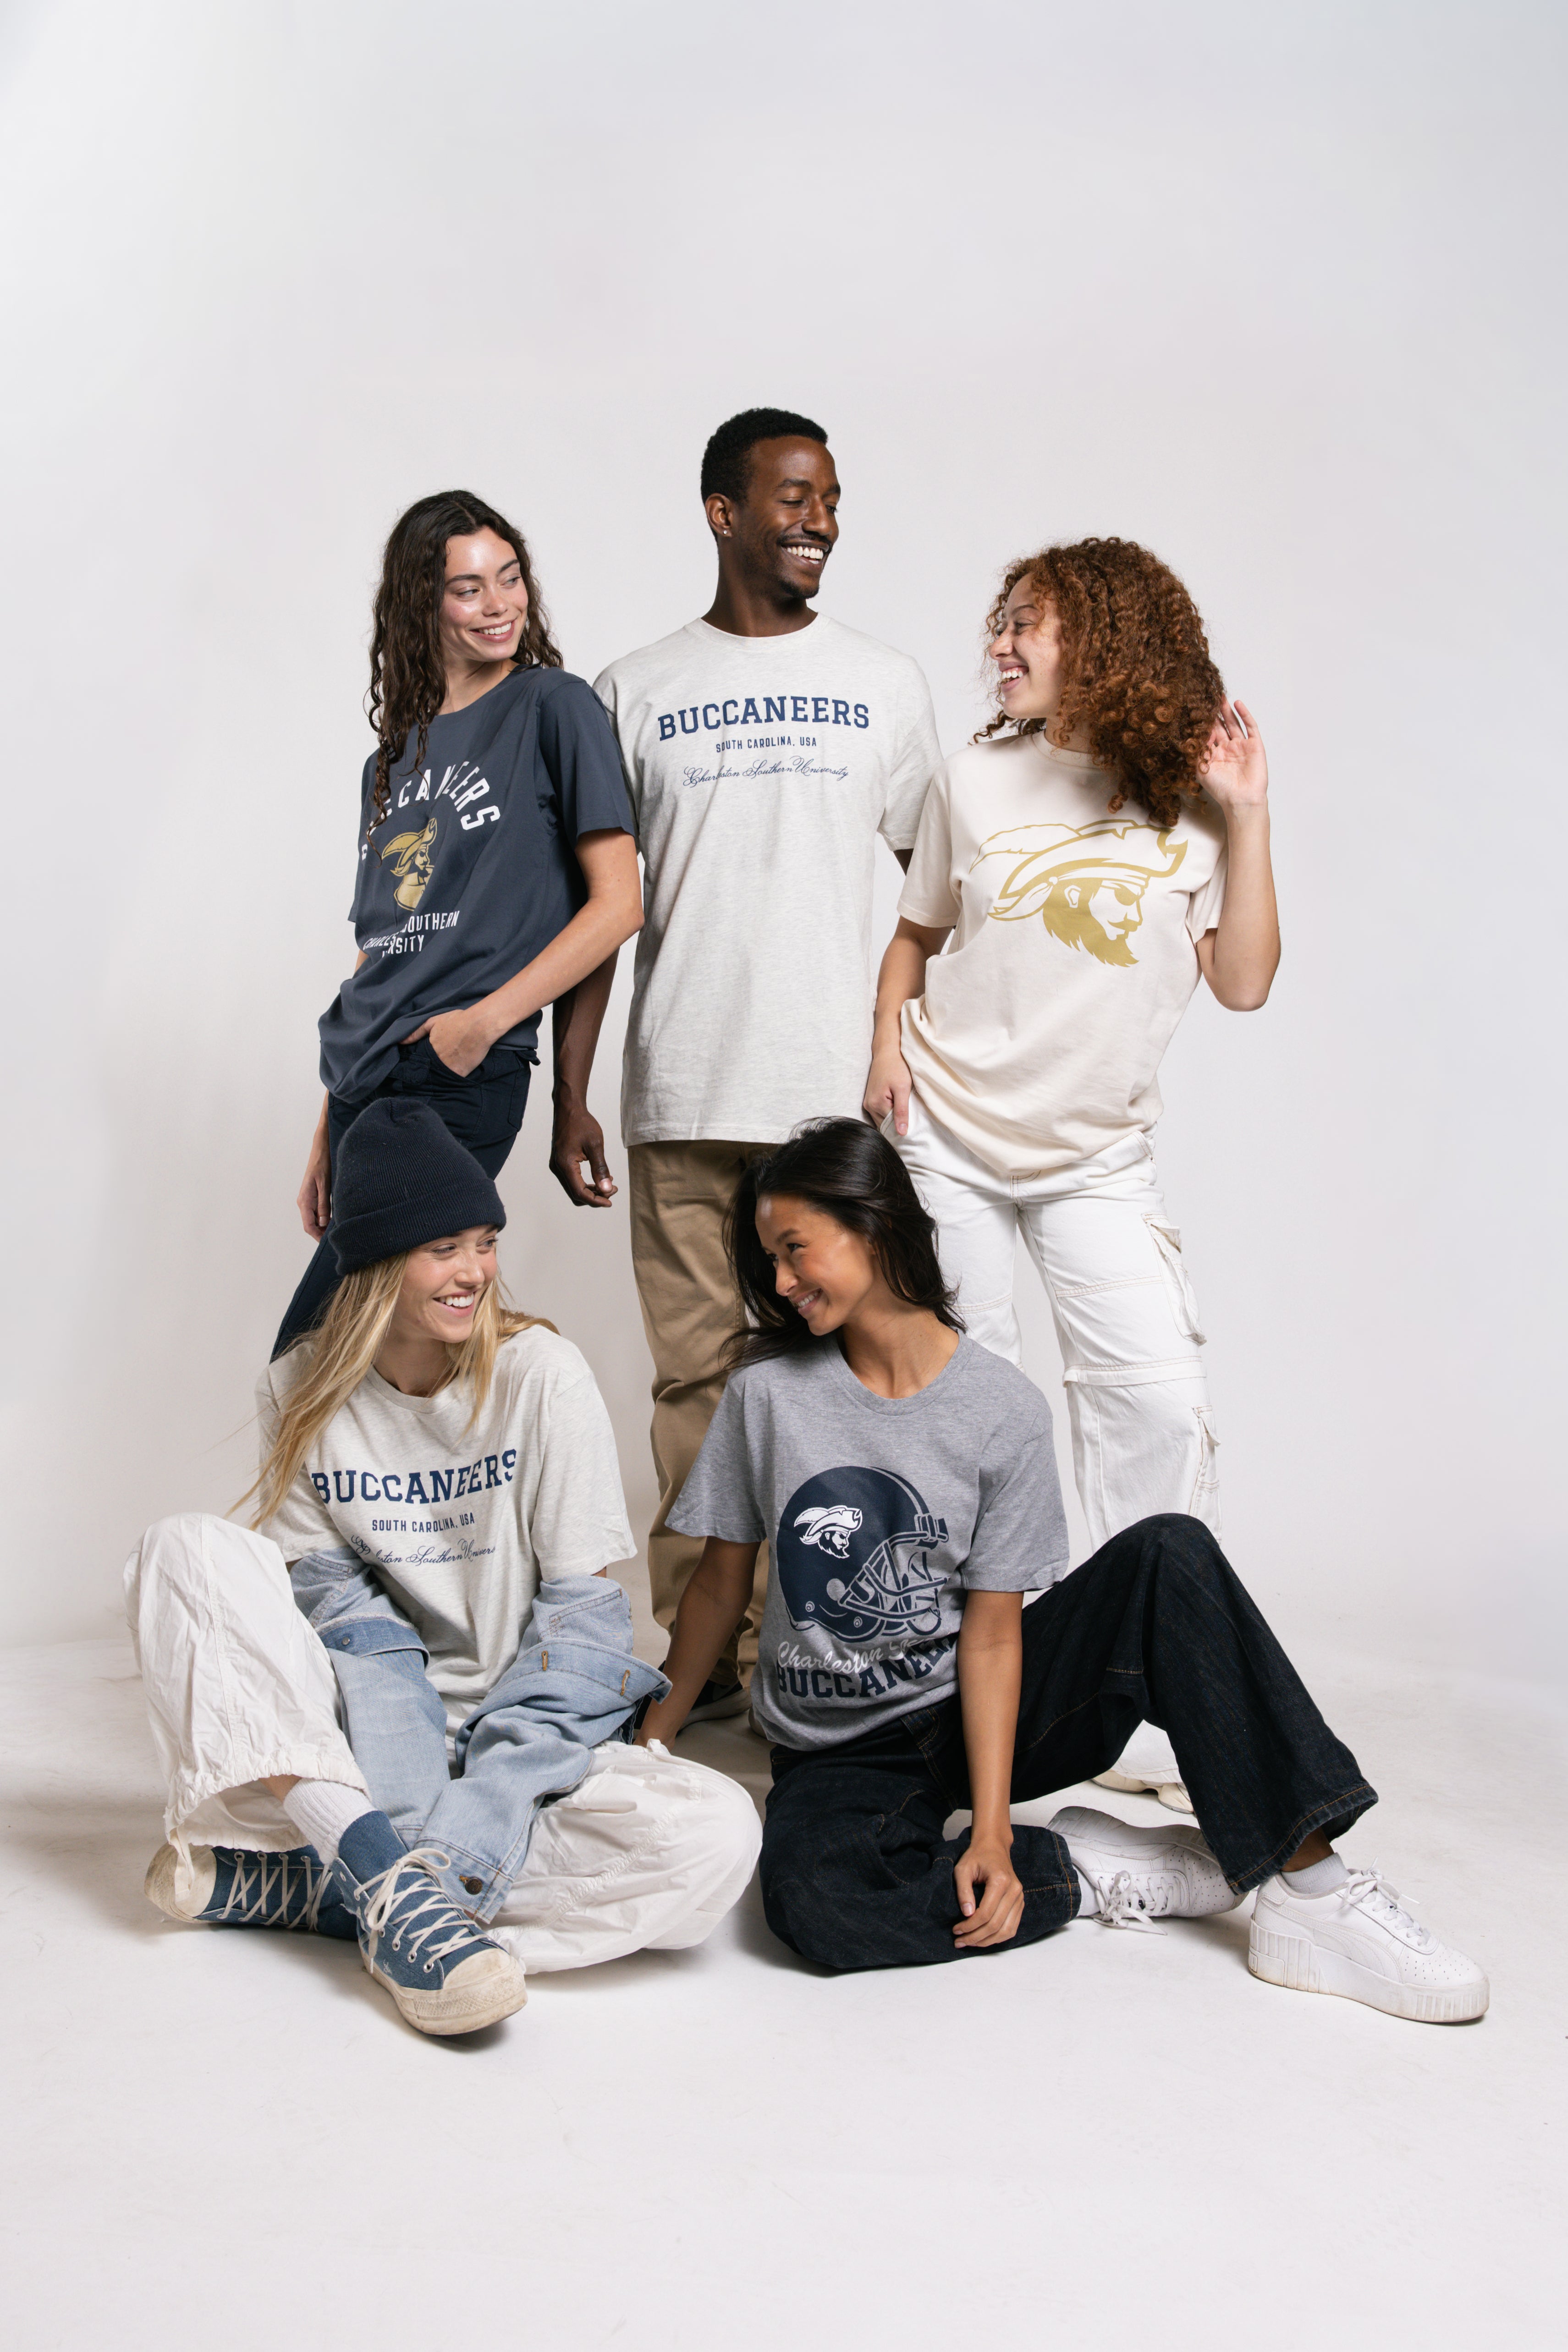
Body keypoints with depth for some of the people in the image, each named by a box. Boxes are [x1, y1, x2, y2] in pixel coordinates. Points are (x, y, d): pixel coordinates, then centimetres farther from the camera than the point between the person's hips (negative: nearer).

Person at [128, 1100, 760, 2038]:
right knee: (189, 1548, -18)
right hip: (369, 1749, 2)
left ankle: (310, 1887, -23)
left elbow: (582, 1626, -12)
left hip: (527, 1733, -1)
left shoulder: (543, 1375, -10)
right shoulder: (303, 1396, -1)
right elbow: (341, 1606, -5)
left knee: (717, 1838, -30)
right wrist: (403, 1840, -23)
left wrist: (454, 1841, -22)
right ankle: (393, 1885, -29)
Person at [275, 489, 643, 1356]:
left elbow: (618, 903, -6)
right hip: (364, 1087, 6)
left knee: (306, 1362, -9)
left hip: (461, 1085, -6)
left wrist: (485, 1021, -13)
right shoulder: (395, 756, 18)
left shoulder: (553, 706, 0)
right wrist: (325, 1135, 17)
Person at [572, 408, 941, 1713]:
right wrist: (570, 1094, 4)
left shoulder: (885, 681, 12)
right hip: (686, 1100, 0)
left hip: (846, 1091, 0)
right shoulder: (638, 690, 10)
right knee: (697, 1376, 3)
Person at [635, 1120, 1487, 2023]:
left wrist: (991, 1829, -18)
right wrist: (650, 1747, 4)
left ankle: (1309, 1885, -21)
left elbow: (991, 1632, -10)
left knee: (1168, 1553, -22)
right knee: (814, 1899, -35)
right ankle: (1097, 1873, -14)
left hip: (971, 1718, 0)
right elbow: (721, 1585, 2)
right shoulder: (769, 1389, -6)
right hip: (843, 1757, 0)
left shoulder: (1004, 1407, -9)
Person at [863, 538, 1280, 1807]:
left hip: (1098, 1157, -1)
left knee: (1159, 1402, -10)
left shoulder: (1190, 798, -1)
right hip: (947, 1137, 1)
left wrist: (1246, 816, -9)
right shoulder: (975, 779, 4)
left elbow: (1243, 982, -5)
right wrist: (888, 1043, -2)